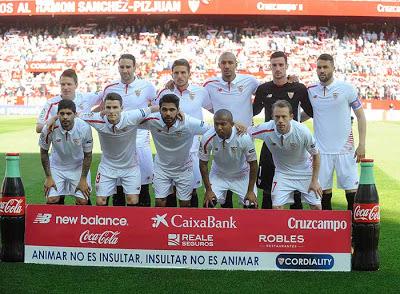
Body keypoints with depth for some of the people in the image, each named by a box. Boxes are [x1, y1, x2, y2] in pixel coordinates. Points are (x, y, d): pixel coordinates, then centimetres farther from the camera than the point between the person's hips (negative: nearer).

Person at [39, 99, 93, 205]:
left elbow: (87, 155, -10)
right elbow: (44, 152, -7)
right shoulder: (49, 128, -25)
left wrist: (83, 179, -8)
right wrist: (48, 177, -5)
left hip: (78, 167, 0)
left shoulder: (84, 128, -25)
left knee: (83, 201, -8)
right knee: (52, 200, -10)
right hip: (57, 166, 0)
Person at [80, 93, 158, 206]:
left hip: (130, 167, -1)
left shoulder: (131, 117, -25)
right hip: (107, 166, 1)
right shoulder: (98, 120, -22)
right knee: (100, 202, 0)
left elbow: (152, 109, -11)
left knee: (133, 201, -3)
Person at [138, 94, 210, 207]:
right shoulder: (152, 121, -24)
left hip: (183, 168, -1)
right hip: (162, 167, 1)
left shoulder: (189, 123, -29)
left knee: (185, 204, 10)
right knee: (160, 203, 0)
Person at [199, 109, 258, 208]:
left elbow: (253, 164, -17)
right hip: (218, 174, 1)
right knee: (208, 204, -11)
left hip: (241, 174, -1)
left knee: (251, 205, -9)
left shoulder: (244, 138, -31)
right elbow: (203, 164, -12)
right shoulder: (208, 138, -28)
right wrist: (208, 189, -10)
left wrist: (250, 191, -13)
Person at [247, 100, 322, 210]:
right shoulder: (266, 129, -27)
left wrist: (314, 181, -9)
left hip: (305, 171, -1)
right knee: (276, 206, -10)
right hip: (283, 172, 1)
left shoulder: (302, 131, -29)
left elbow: (315, 155, -13)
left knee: (316, 206, -1)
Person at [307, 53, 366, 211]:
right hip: (321, 150, 3)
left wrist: (361, 144, -6)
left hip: (345, 149, -2)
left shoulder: (347, 88, -4)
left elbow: (360, 116, 0)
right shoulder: (311, 91, 5)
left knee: (351, 188, -2)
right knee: (324, 188, 6)